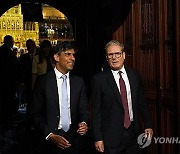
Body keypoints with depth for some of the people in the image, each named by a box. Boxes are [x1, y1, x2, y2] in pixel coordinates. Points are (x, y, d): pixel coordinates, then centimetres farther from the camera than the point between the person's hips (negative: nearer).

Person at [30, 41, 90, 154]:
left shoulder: (79, 81, 5)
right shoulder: (43, 81, -6)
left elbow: (84, 109, 7)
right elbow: (36, 114, -6)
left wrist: (84, 123, -14)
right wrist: (50, 136, -17)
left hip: (74, 137, 3)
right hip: (51, 140, -3)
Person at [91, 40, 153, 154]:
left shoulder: (134, 75, 5)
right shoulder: (99, 79, -7)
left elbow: (142, 102, 13)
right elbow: (96, 111, -7)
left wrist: (148, 125, 11)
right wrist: (98, 138, -9)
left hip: (134, 132, 4)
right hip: (112, 136, -4)